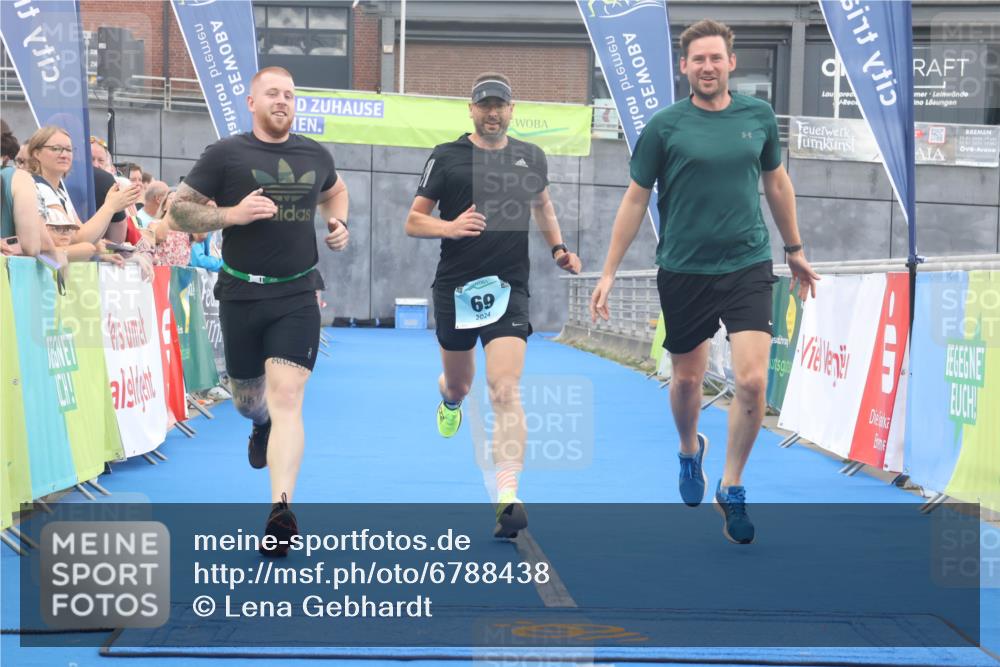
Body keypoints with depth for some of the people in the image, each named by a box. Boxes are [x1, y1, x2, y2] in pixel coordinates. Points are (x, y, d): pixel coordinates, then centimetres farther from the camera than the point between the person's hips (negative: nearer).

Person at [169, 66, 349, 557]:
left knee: (287, 399, -14)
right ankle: (262, 425, 55)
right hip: (242, 295, 0)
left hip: (297, 296, 0)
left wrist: (338, 224, 8)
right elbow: (178, 212, -4)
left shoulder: (315, 155, 7)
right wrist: (232, 214, -19)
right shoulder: (225, 155, -4)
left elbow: (334, 191, 29)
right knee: (248, 399, 16)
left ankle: (281, 511, -21)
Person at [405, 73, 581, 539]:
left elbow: (543, 206, 28)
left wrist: (558, 248, 14)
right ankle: (449, 398, 59)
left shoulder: (531, 158, 8)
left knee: (505, 392, -16)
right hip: (455, 289, 0)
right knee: (459, 384, 18)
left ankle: (507, 499, -21)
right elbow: (413, 221, -1)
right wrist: (450, 226, -20)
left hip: (509, 290, 0)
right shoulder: (446, 157, -1)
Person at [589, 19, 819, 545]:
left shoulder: (758, 116, 2)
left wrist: (795, 250, 22)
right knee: (687, 377, 14)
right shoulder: (665, 125, -6)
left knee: (752, 381, -11)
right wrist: (609, 273, -1)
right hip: (684, 270, -1)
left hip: (748, 265, 1)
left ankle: (731, 489, 7)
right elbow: (635, 198, 0)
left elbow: (776, 182, 16)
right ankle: (690, 451, 47)